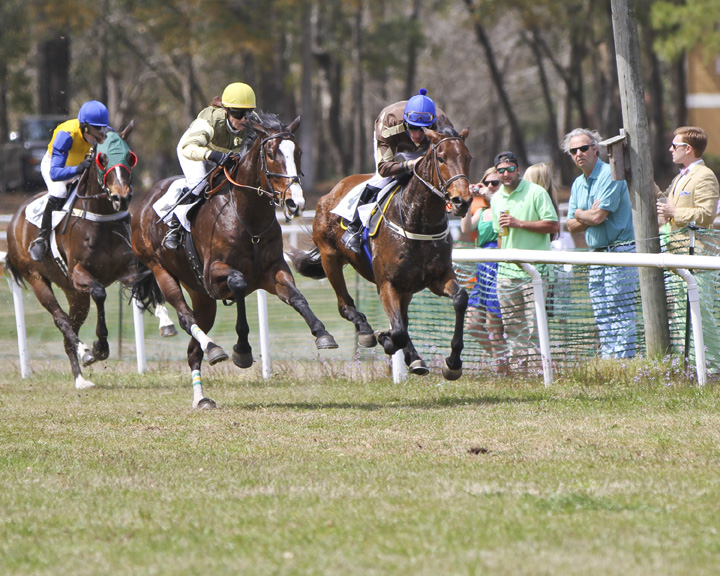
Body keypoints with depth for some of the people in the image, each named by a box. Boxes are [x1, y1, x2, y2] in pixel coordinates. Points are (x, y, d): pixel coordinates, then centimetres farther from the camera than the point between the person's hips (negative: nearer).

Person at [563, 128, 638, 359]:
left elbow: (598, 217, -18)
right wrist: (590, 216, -7)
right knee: (603, 319, 8)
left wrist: (579, 214, 1)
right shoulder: (578, 184, 15)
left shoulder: (610, 175, -11)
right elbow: (571, 226, 12)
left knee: (620, 314, -10)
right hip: (596, 254, 9)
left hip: (619, 252, -9)